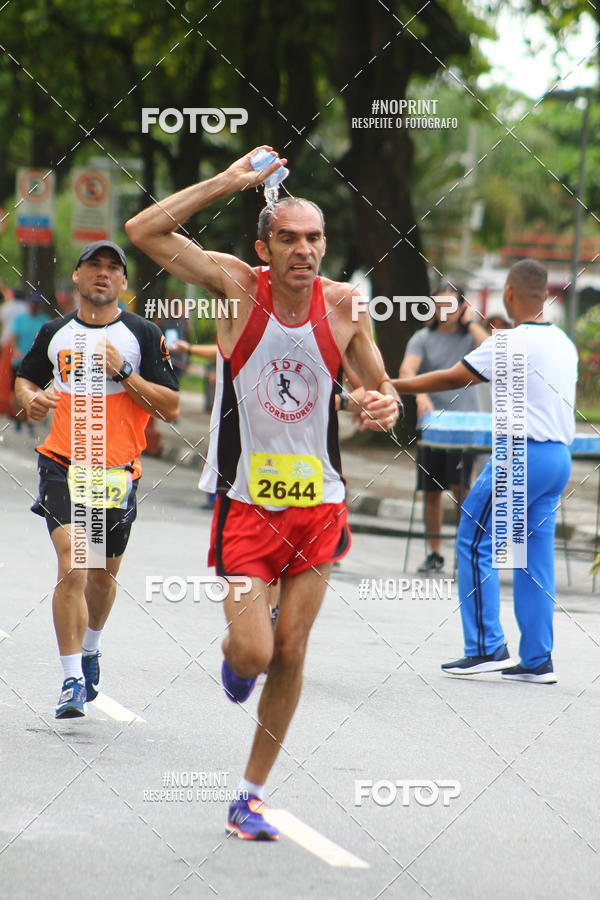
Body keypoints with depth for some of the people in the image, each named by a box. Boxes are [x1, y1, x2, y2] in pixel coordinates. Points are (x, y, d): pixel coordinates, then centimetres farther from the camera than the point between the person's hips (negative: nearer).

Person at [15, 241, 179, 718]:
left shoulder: (144, 335, -1)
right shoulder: (54, 333, 7)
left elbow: (171, 408, -5)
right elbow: (25, 379, 23)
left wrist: (123, 371, -15)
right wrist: (32, 400, 0)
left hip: (118, 470, 0)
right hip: (63, 464, 0)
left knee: (104, 574, 14)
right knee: (72, 567, -17)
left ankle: (90, 648, 45)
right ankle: (73, 680, -15)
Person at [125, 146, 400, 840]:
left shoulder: (344, 304, -3)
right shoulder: (239, 287, -11)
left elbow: (380, 384, 10)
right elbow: (143, 231, -19)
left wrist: (386, 403, -14)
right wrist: (230, 181, -22)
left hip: (318, 502, 3)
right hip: (247, 502, -3)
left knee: (291, 654, 4)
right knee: (252, 652, -12)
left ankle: (249, 797, 18)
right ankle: (236, 654, 28)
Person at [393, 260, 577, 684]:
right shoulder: (564, 343, 12)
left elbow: (453, 378, -8)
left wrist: (393, 385, 0)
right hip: (559, 456, 8)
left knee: (476, 544, 0)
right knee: (535, 557, 10)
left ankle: (487, 648, -3)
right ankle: (538, 660, 9)